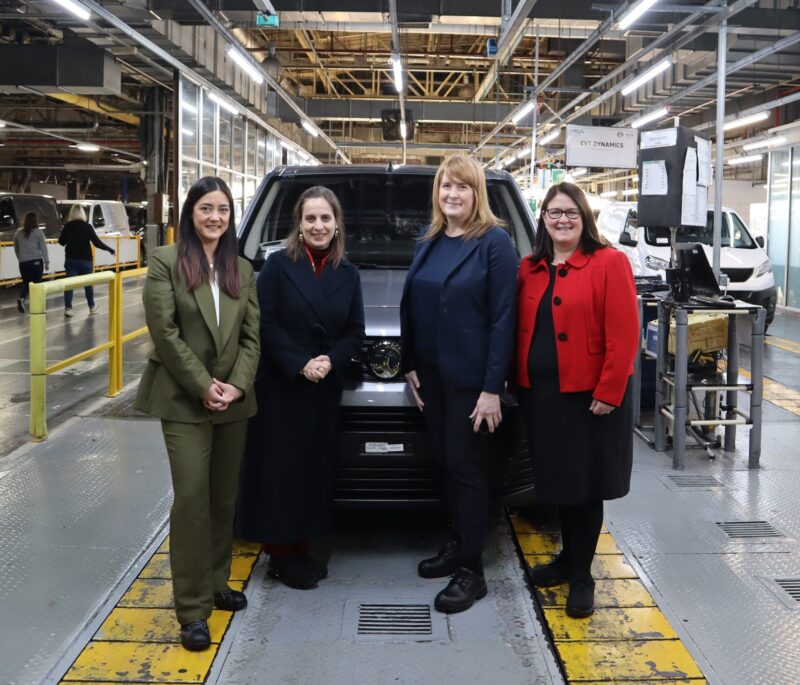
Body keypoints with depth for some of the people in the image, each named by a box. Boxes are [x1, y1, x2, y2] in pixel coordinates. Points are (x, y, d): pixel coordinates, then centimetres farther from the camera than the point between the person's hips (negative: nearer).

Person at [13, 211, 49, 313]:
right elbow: (43, 248, -4)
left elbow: (16, 249, 17)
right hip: (36, 261, -3)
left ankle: (21, 298, -9)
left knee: (26, 283, 15)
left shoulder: (18, 233, 8)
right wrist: (47, 262, 1)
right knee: (36, 283, 5)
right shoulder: (38, 232, -2)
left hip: (23, 263, 3)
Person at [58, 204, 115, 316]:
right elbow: (97, 242, -9)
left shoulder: (67, 226, -4)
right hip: (86, 260, 0)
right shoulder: (87, 226, -8)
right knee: (88, 283, 14)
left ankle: (68, 308, -7)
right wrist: (111, 250, 1)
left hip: (71, 259, 1)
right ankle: (92, 307, 26)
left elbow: (61, 242, 5)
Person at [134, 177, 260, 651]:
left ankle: (217, 583, 27)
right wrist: (203, 386, -15)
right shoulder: (166, 262, -3)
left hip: (234, 401, 5)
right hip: (184, 400, -5)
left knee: (225, 497, 12)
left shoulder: (242, 270, 11)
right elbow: (164, 332, -11)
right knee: (192, 498, -7)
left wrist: (237, 385, -9)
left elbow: (252, 336, 6)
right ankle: (193, 609, 0)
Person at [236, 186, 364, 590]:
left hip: (326, 390, 5)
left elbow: (355, 332, 6)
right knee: (280, 469, 0)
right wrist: (300, 365, -18)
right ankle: (281, 554, 12)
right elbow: (265, 324, -11)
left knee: (315, 470, 9)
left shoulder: (348, 275, 7)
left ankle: (301, 549, 22)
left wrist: (331, 361, -12)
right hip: (280, 388, -4)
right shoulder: (278, 265, -5)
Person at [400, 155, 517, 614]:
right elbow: (410, 307, 14)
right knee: (445, 461, 14)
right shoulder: (429, 242, 9)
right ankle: (457, 546, 30)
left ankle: (472, 571, 11)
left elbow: (503, 318, -14)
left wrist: (493, 388, -17)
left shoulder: (495, 243, -10)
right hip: (431, 372, 6)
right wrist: (410, 365, 8)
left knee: (465, 464, 0)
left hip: (470, 376, -6)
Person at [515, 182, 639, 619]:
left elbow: (623, 334, -13)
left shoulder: (609, 263, -8)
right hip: (540, 393, 5)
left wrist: (608, 391, -17)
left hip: (589, 394, -5)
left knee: (585, 485, 5)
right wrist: (517, 381, 3)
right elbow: (520, 328, 12)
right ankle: (568, 557, 33)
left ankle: (580, 575, 18)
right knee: (558, 481, 15)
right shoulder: (529, 269, 9)